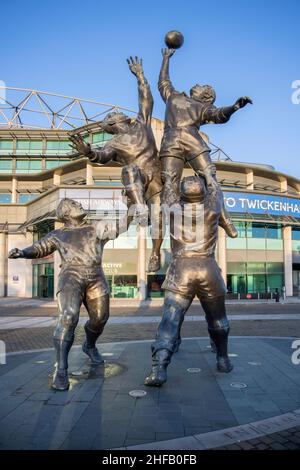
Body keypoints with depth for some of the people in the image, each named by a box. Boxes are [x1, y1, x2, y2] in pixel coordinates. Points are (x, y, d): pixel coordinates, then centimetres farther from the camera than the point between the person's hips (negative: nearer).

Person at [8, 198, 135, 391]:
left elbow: (120, 226, 8)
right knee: (69, 317, -23)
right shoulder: (58, 235, 18)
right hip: (71, 277, -3)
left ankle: (89, 346, 43)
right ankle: (61, 369, -18)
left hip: (96, 278, 3)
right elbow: (38, 248, 12)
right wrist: (21, 252, -8)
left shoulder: (97, 227, 18)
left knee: (100, 318, 11)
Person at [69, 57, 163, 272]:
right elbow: (103, 156, -17)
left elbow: (146, 100, 19)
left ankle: (155, 255, 5)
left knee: (158, 217, -6)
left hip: (157, 181, 2)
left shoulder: (141, 124, 12)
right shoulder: (115, 143, 3)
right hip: (138, 181, -2)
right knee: (130, 170, -36)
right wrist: (88, 151, -38)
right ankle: (141, 207, -46)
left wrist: (140, 75, 22)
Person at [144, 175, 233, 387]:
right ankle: (223, 359, 33)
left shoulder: (174, 209, 6)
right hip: (208, 269, 1)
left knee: (171, 319, -6)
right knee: (217, 318, 20)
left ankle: (159, 368, -18)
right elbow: (215, 189, 28)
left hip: (180, 269, -1)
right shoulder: (212, 208, 8)